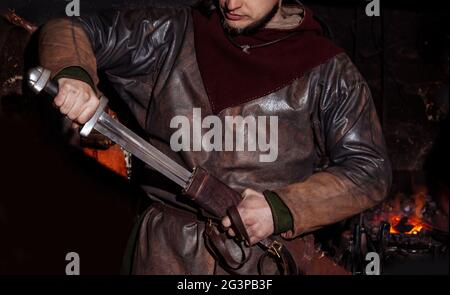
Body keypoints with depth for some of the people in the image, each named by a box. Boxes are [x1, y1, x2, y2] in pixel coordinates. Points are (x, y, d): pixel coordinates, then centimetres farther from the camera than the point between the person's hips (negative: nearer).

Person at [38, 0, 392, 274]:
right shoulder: (174, 35, 4)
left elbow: (370, 169, -3)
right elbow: (70, 31, 7)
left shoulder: (326, 69, 0)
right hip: (170, 256, 1)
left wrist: (282, 209, -17)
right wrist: (73, 74, -18)